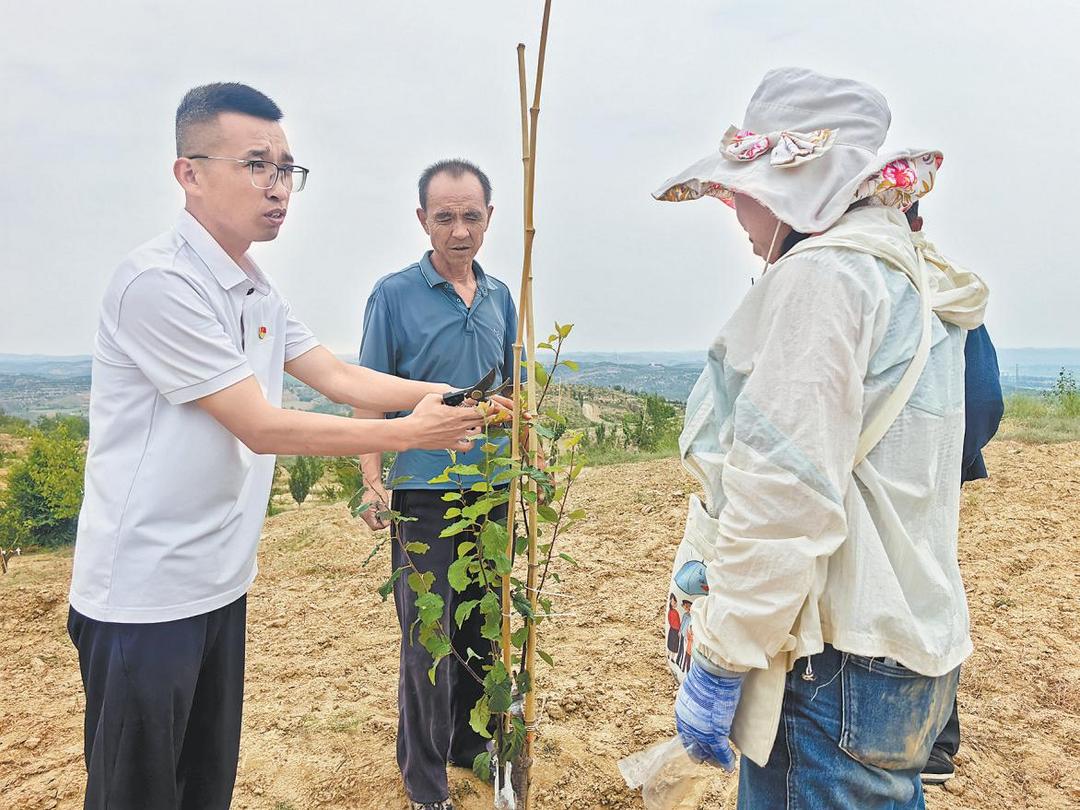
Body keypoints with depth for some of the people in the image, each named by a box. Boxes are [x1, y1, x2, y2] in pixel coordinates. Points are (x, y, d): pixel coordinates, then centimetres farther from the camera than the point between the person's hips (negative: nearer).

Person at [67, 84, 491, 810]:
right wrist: (409, 433, -20)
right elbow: (261, 427, -22)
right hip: (146, 596, -8)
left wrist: (450, 395, -7)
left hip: (221, 584, 8)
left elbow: (340, 377, 5)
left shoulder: (256, 290, 8)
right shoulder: (159, 281, -21)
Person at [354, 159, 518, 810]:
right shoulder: (394, 294, -5)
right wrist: (373, 482, -13)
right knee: (428, 637, 3)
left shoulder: (500, 297, 9)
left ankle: (471, 743, 35)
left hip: (492, 488, 5)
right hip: (423, 491, -4)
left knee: (482, 627, 15)